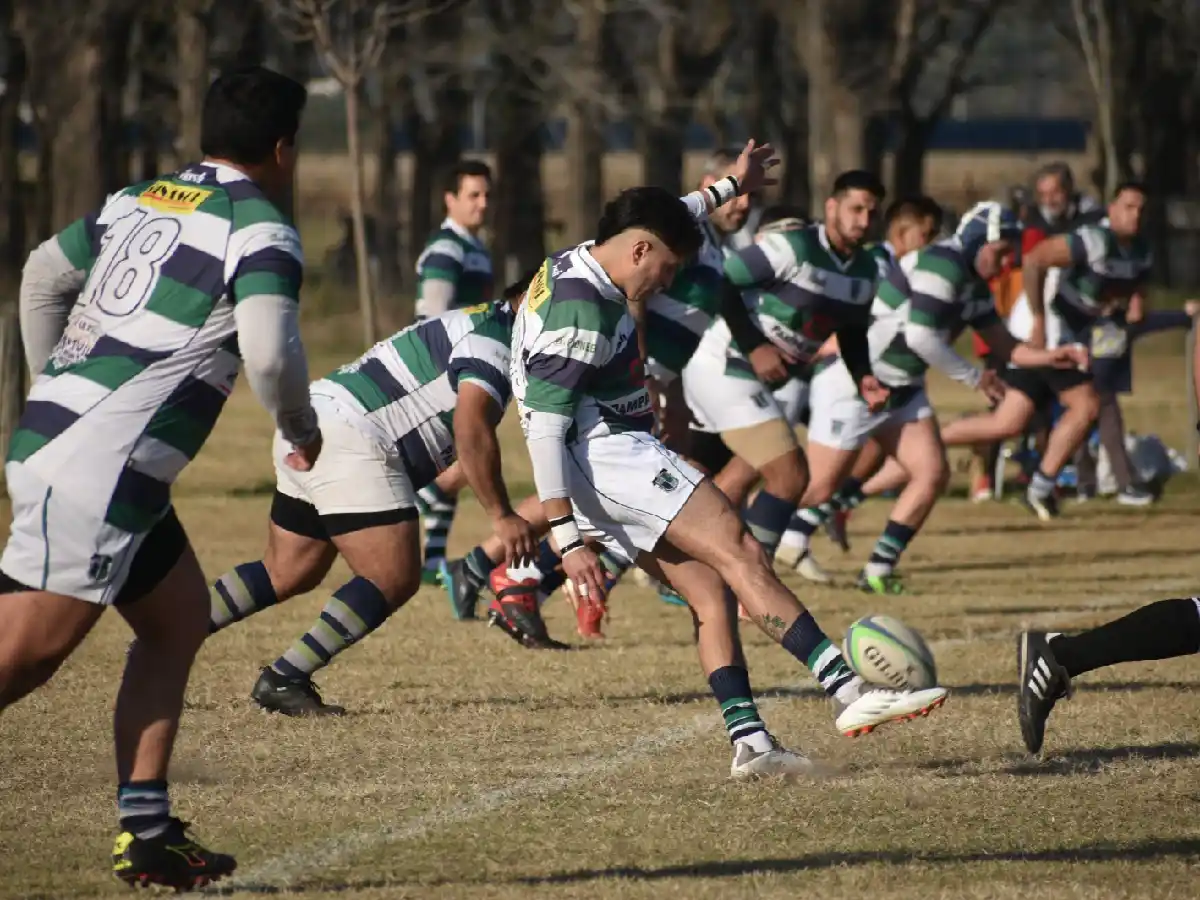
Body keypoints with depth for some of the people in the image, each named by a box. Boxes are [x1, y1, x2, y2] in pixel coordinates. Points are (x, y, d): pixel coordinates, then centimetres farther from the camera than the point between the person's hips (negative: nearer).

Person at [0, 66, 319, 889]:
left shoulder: (137, 201, 17)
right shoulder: (260, 230, -6)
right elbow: (269, 351, -18)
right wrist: (302, 432, 1)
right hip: (97, 474, -9)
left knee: (179, 619, 18)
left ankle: (146, 831, 13)